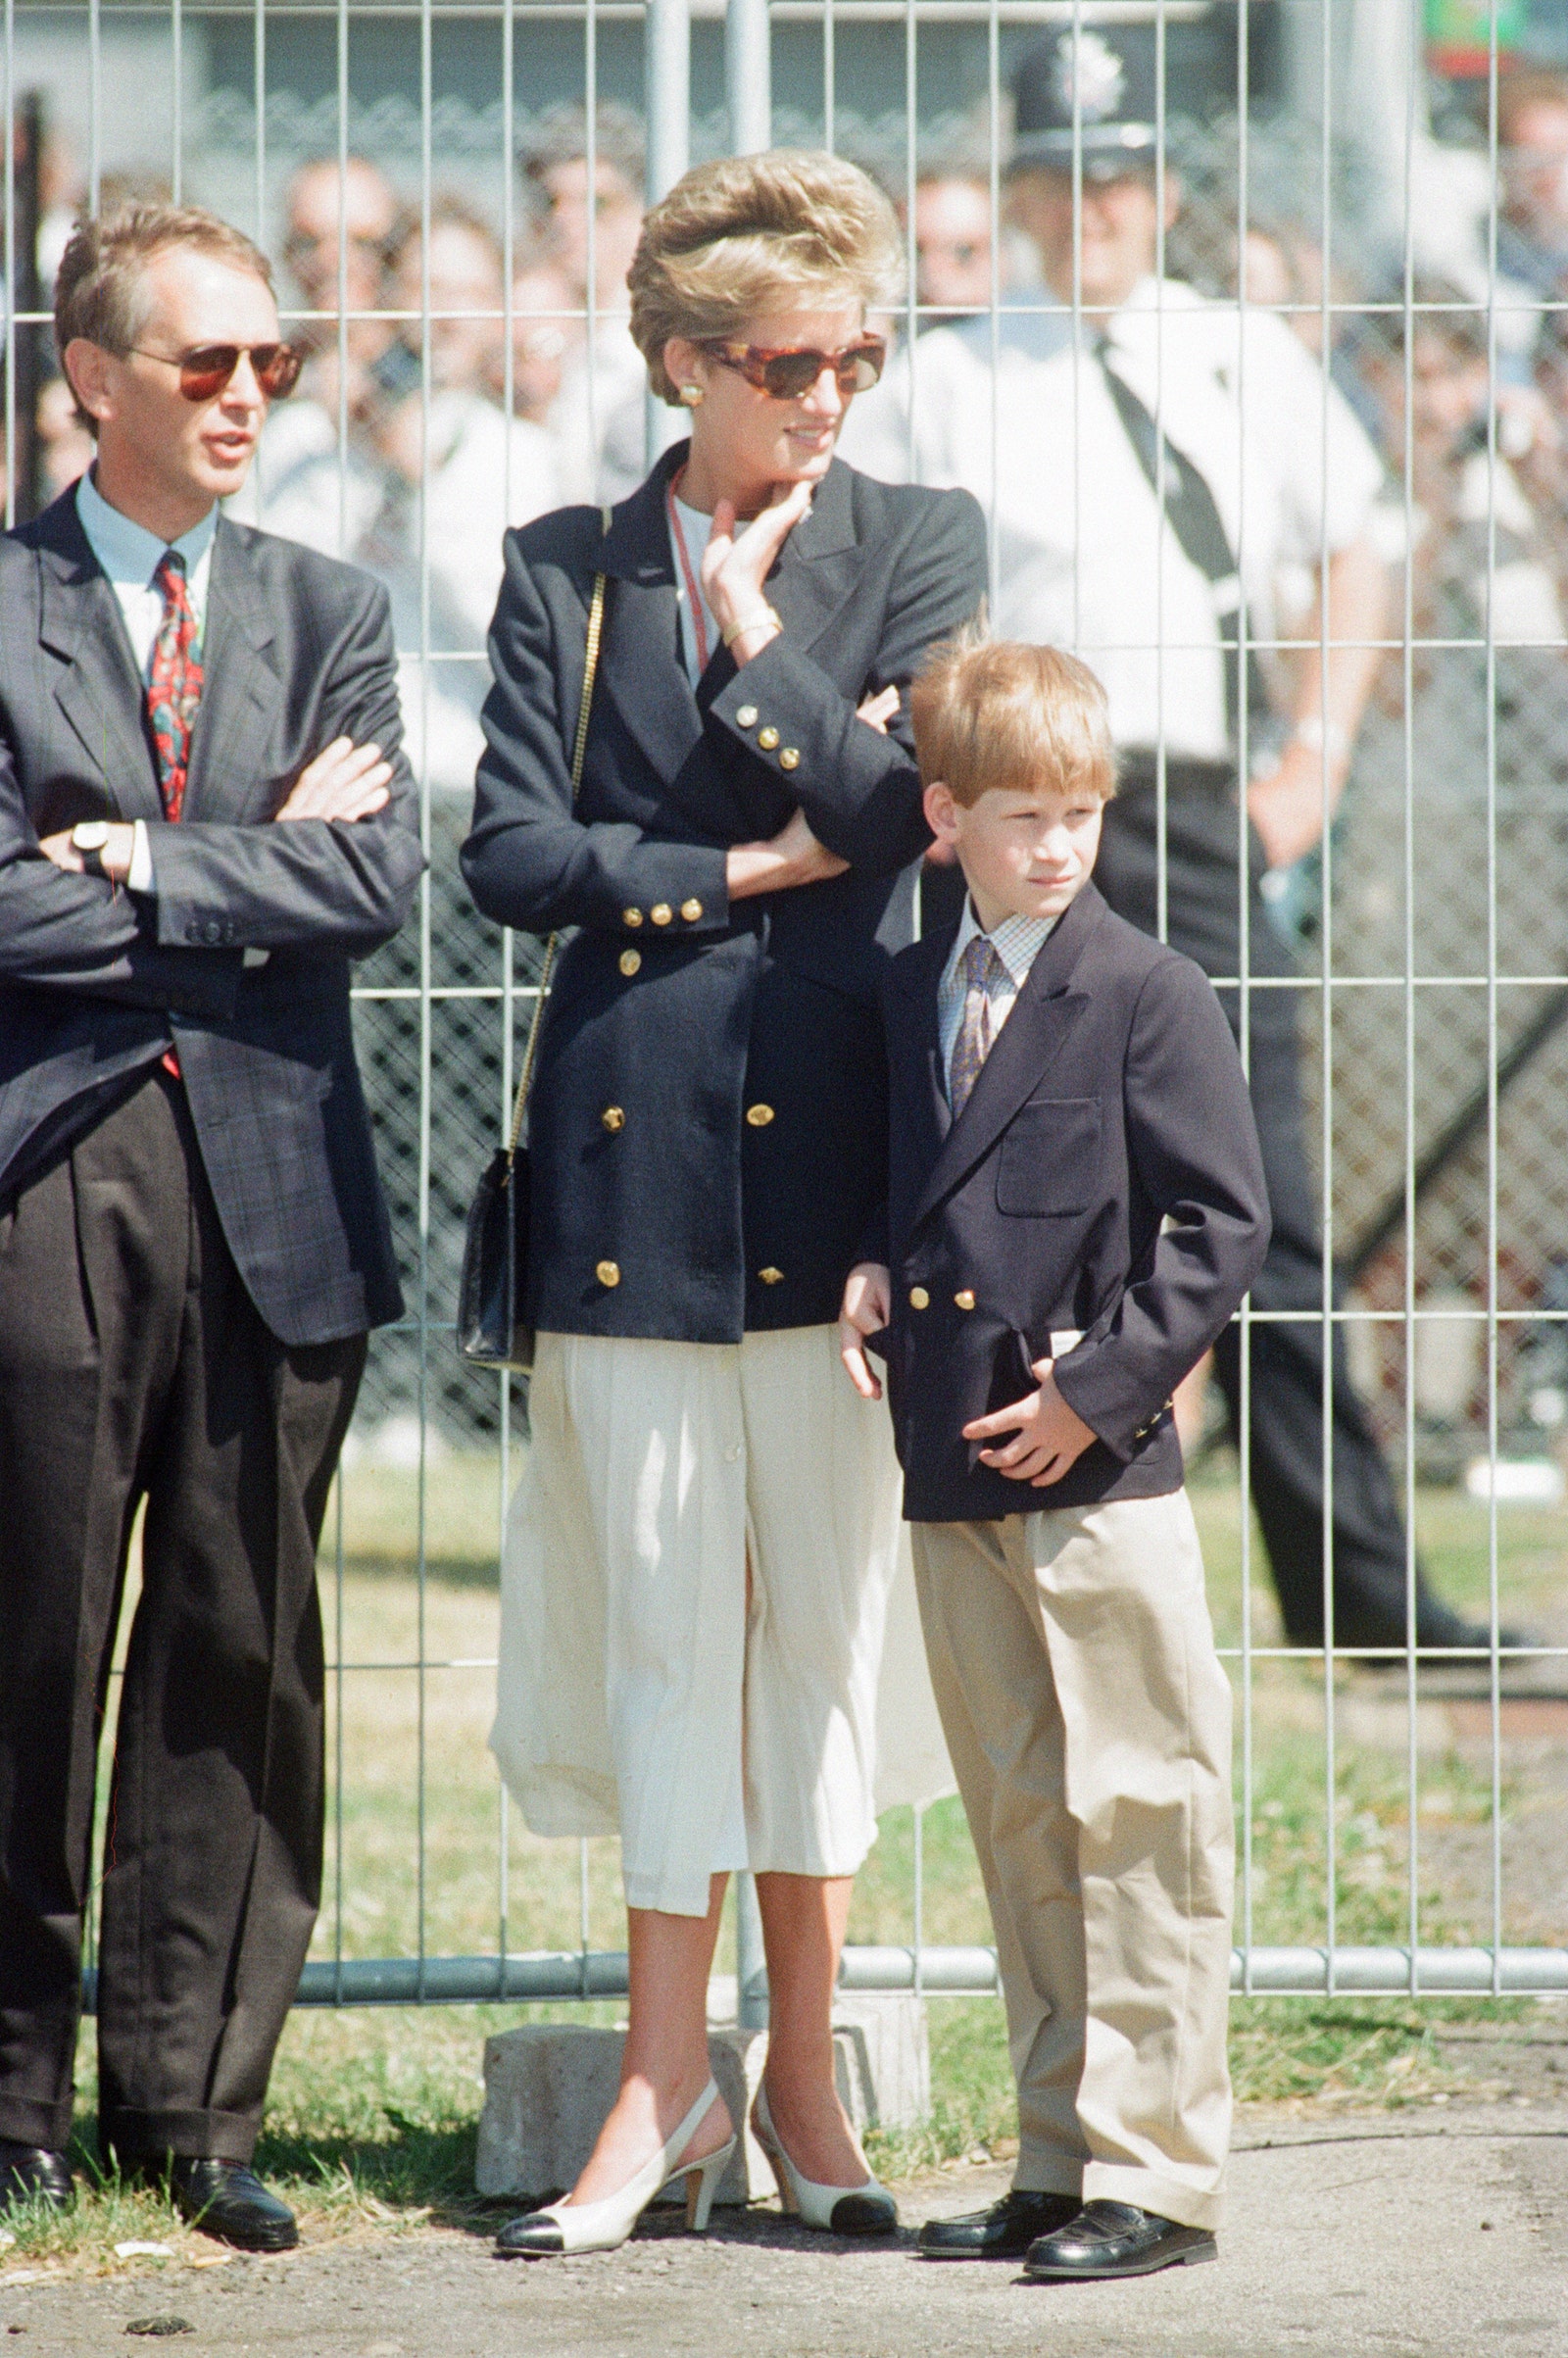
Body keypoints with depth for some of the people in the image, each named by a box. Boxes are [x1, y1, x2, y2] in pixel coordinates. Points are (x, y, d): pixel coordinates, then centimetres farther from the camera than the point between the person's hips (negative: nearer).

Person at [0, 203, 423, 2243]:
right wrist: (254, 873, -5)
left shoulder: (329, 615, 14)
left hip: (273, 1179, 3)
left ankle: (192, 2101, 10)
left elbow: (377, 885, 0)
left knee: (241, 1647, 4)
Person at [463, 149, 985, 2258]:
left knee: (826, 1610, 4)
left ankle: (803, 2070, 13)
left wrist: (746, 633, -5)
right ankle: (669, 2080, 8)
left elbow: (902, 806, -7)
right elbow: (511, 855, -1)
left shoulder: (920, 547, 6)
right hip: (634, 1145, 0)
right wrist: (747, 865, -7)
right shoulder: (564, 572, 7)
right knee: (662, 1614, 2)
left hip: (831, 1144, 0)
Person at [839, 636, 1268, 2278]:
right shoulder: (904, 996, 12)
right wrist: (871, 1273, 4)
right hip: (951, 1471, 6)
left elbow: (1222, 1220, -8)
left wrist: (1104, 1385, -13)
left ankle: (1155, 2171, 1)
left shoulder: (1145, 995, -6)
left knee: (1135, 1817, -4)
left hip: (1100, 1474, -6)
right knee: (1015, 1819, 11)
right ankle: (1057, 2159, 19)